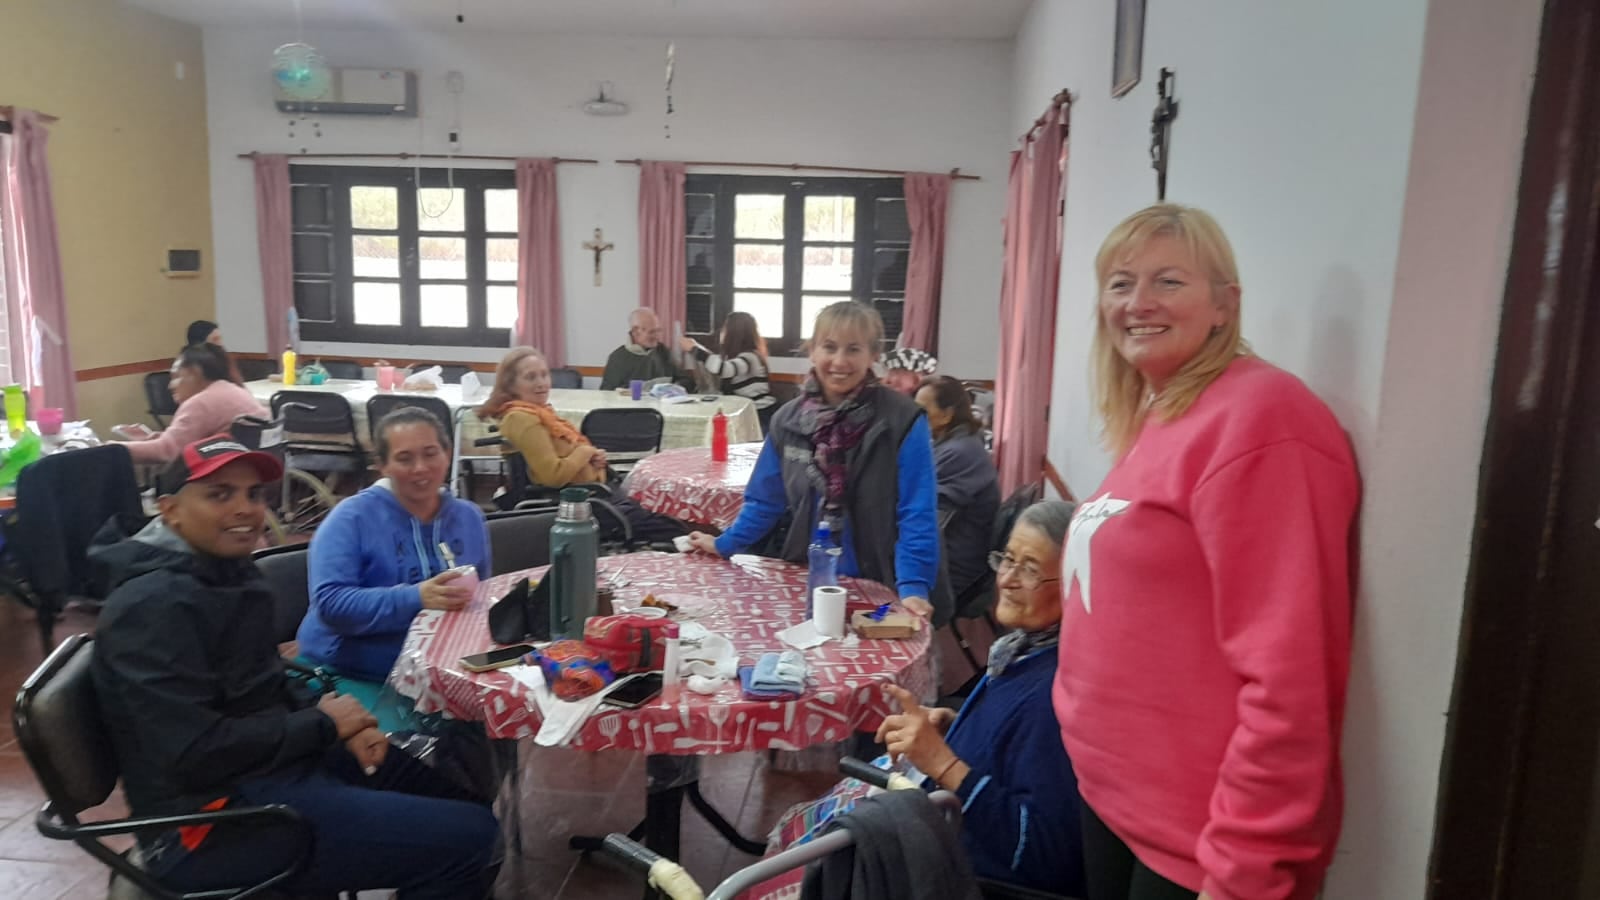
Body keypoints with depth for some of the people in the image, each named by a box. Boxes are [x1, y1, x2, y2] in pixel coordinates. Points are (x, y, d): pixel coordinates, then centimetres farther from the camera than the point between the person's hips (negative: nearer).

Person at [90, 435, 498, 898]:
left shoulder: (228, 572, 10)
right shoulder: (155, 605, -20)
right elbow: (195, 753, -27)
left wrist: (340, 723, 0)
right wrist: (323, 724, -14)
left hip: (270, 763, 10)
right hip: (216, 818, -10)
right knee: (470, 835, -18)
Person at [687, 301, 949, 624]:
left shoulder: (902, 421, -13)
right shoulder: (787, 419, 0)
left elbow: (916, 513, -16)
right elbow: (766, 500, 10)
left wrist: (913, 586, -25)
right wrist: (724, 544, 9)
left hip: (879, 591, -3)